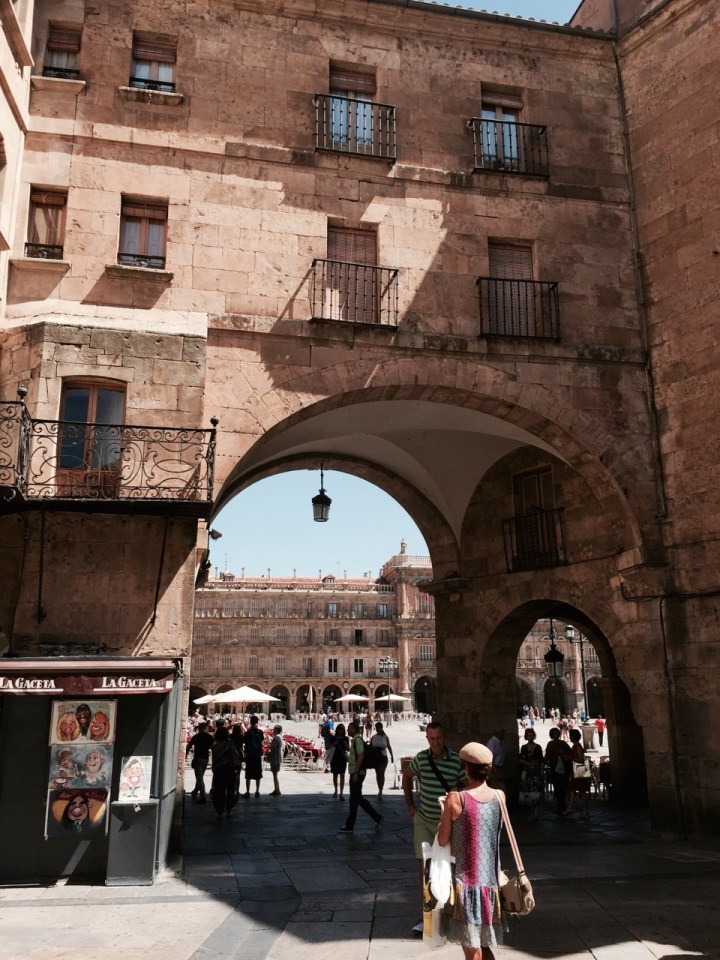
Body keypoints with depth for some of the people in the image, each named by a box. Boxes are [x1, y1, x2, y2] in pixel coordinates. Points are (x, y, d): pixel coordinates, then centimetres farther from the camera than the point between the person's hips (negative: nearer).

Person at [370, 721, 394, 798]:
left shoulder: (385, 737, 0)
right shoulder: (373, 737, 2)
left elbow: (389, 747, 8)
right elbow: (370, 747, 5)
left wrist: (392, 756, 10)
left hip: (383, 757, -2)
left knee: (381, 773, -10)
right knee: (378, 774, 8)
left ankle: (380, 791, -14)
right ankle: (380, 790, 19)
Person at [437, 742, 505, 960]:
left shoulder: (456, 798, -16)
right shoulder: (499, 796, -3)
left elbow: (443, 840, -10)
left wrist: (445, 815, 7)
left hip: (466, 880, -4)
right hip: (490, 880, 5)